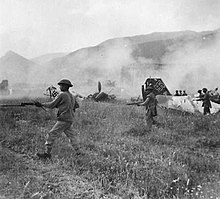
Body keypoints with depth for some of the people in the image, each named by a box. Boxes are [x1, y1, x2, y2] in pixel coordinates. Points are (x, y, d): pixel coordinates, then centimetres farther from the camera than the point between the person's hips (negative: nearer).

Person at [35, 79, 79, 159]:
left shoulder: (62, 95, -10)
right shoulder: (72, 96, 13)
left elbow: (51, 105, -7)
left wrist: (41, 104, 6)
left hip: (63, 120, -8)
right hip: (70, 120, 8)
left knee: (51, 135, -5)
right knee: (70, 135, 17)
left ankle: (47, 153, -4)